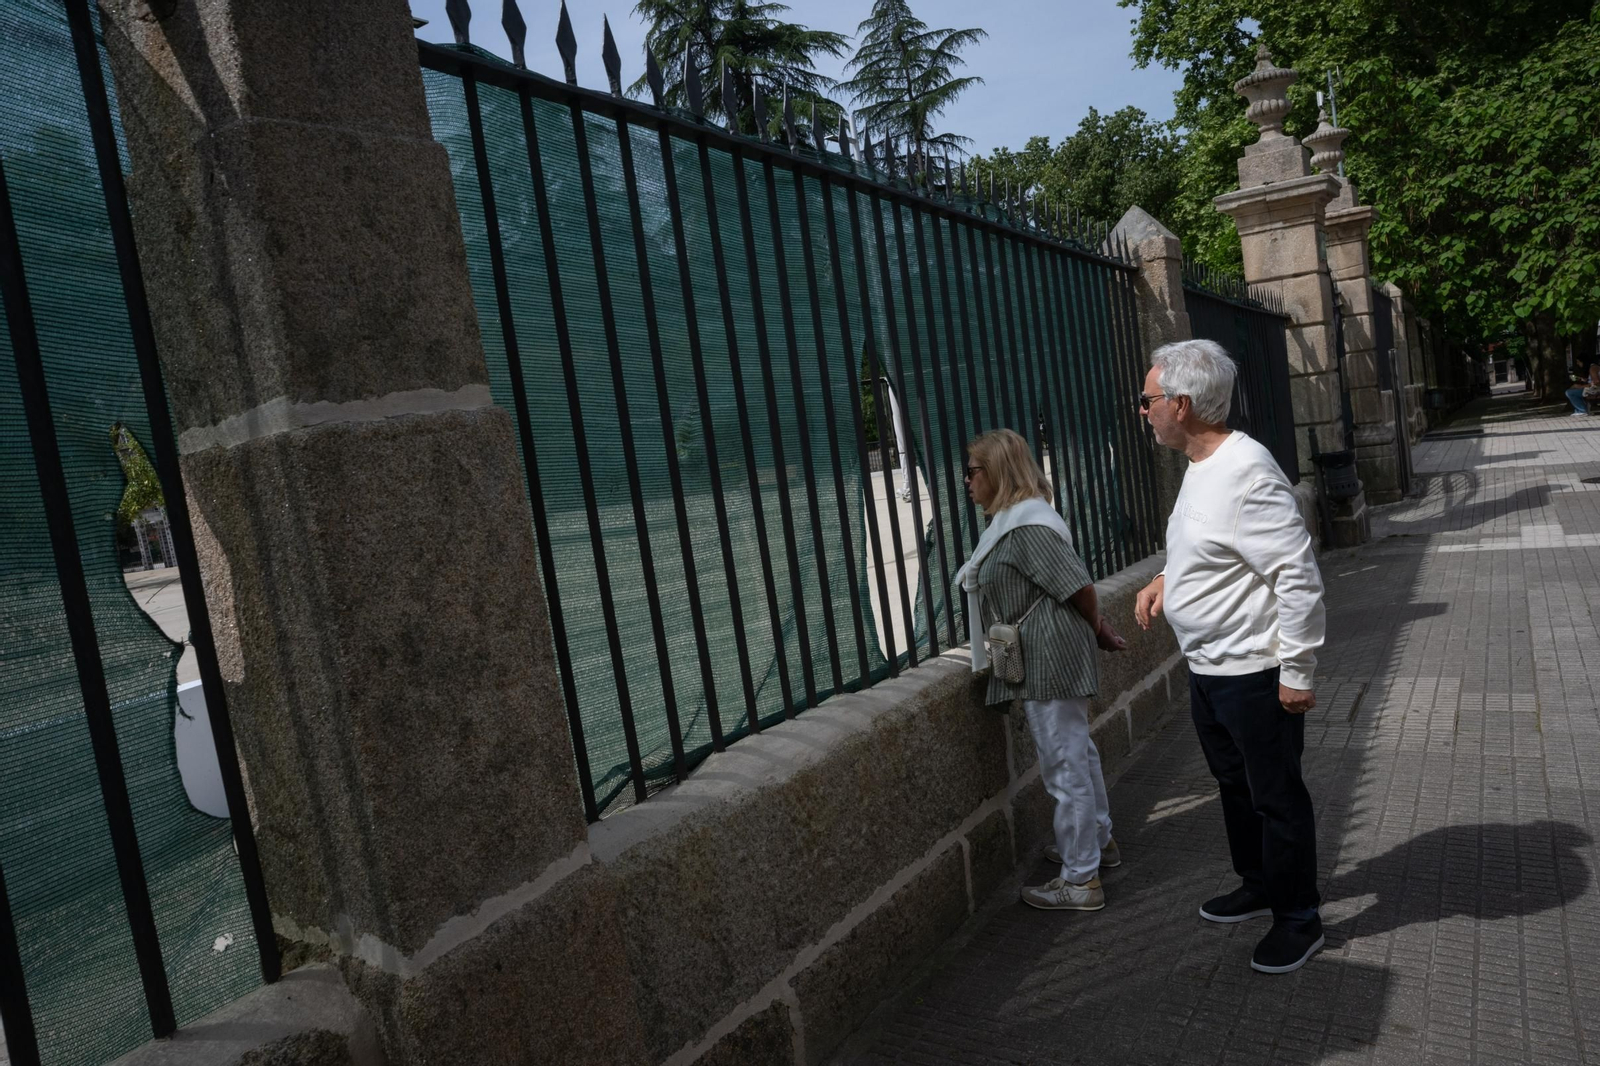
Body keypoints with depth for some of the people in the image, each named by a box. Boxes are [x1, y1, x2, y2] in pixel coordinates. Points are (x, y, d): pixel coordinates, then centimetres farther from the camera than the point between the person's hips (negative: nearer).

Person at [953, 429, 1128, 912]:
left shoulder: (1025, 527, -21)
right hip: (1047, 662, 11)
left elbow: (1080, 587, -22)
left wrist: (1095, 631, -5)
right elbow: (1075, 587, 16)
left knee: (1065, 767, -1)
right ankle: (1098, 841, 41)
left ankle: (1080, 881, 9)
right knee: (1078, 753, 23)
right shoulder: (1013, 520, 11)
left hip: (1050, 664, -11)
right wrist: (1098, 630, 18)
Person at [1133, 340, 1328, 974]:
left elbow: (1299, 575, -26)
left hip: (1253, 672, -10)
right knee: (1235, 785, 23)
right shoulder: (1201, 465, 7)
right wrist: (1167, 580, 8)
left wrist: (1296, 671, -23)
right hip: (1207, 667, 10)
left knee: (1276, 797, 6)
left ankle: (1299, 920, 23)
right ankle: (1259, 888, 41)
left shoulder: (1246, 473, -25)